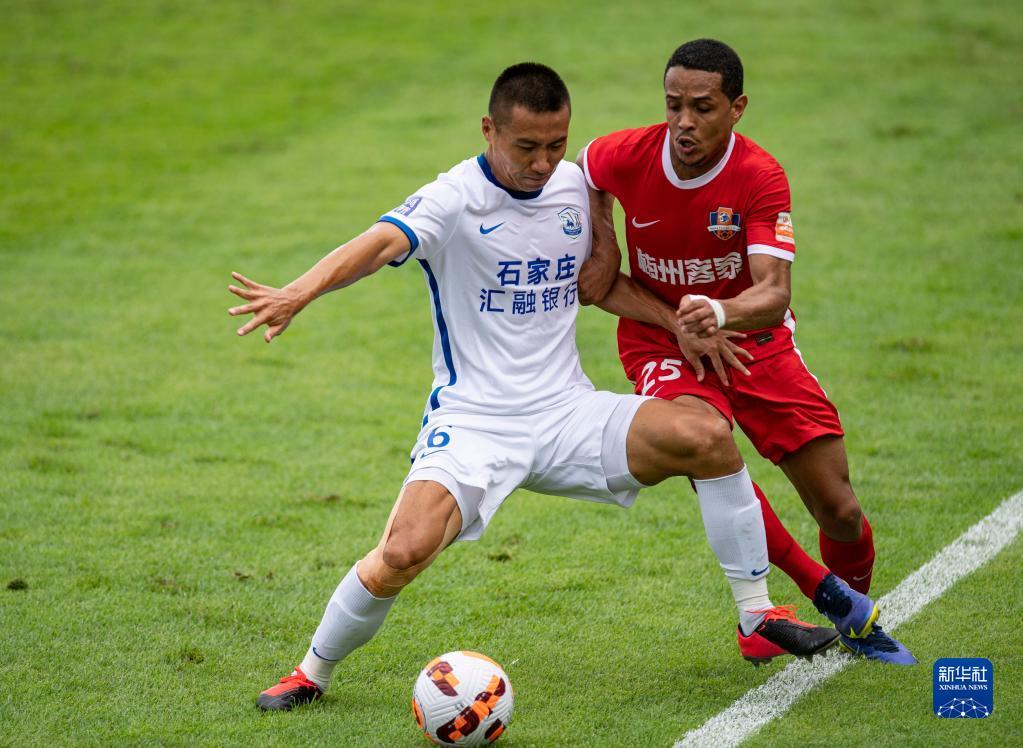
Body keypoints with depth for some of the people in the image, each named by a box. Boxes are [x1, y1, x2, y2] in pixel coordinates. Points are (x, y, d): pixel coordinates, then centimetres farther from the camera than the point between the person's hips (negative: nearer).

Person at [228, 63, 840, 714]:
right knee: (404, 552, -27)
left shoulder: (574, 184, 5)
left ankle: (759, 620, -2)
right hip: (472, 423, -4)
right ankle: (312, 674, 1)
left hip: (568, 413, 4)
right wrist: (301, 292, -51)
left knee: (709, 436, -17)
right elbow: (380, 243, -32)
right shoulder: (456, 199, -13)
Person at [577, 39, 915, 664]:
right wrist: (604, 245, -3)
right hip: (661, 337, 0)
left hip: (752, 337, 0)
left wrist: (720, 315, -52)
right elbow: (580, 176, 11)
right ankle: (826, 594, -15)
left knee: (839, 510, -4)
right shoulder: (630, 156, -16)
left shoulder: (761, 177, -21)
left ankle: (862, 622, 31)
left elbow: (774, 294, -32)